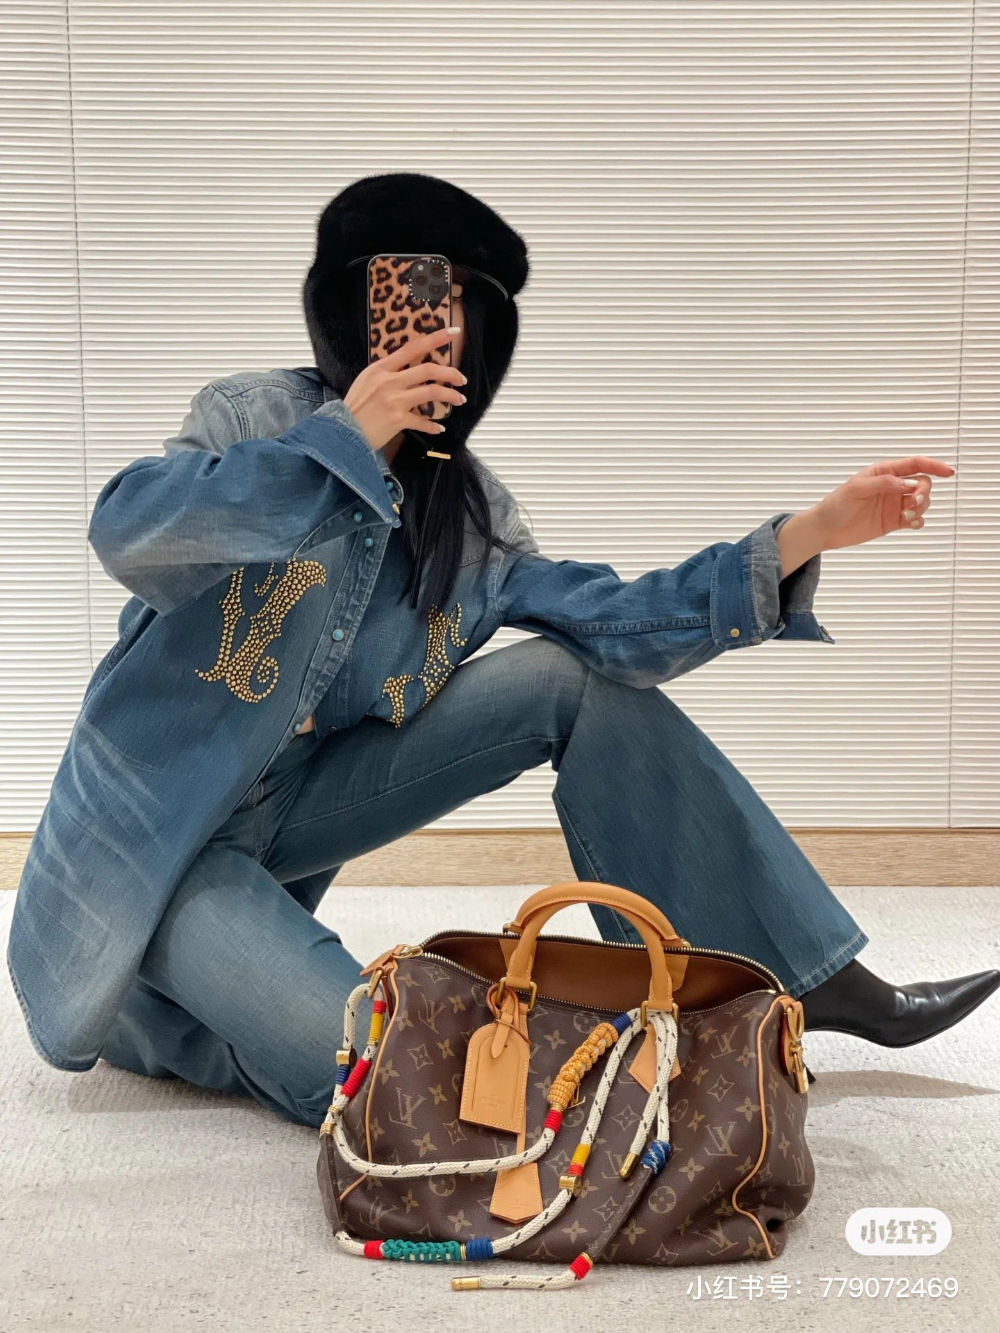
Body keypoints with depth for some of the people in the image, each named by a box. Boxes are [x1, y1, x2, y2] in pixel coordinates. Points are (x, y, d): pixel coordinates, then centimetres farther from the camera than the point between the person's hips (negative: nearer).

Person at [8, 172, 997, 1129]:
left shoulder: (467, 515, 1)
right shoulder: (257, 416, -13)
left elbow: (614, 621, -8)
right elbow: (126, 536, -32)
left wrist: (807, 534, -15)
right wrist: (344, 438, -33)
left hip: (295, 805, 6)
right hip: (157, 834, -5)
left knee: (576, 678, -9)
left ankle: (802, 980, -4)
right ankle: (159, 1013, 5)